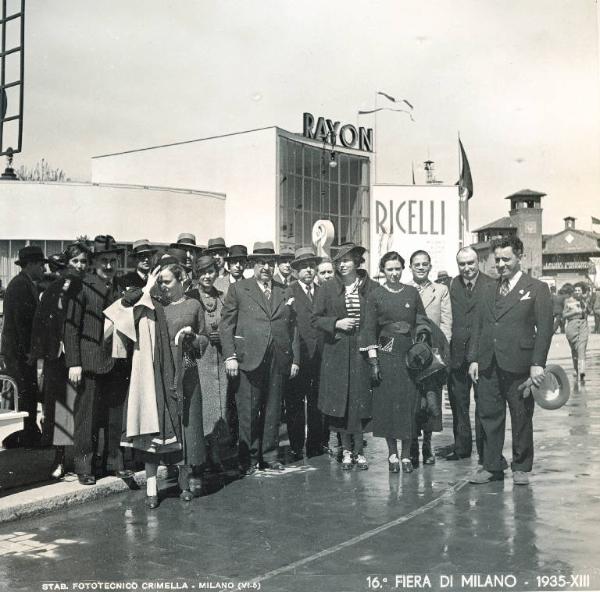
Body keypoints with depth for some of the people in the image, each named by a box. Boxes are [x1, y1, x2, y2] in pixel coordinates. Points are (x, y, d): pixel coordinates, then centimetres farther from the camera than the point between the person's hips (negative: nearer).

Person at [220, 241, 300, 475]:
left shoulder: (285, 293, 17)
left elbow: (293, 328, 16)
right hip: (248, 359, -3)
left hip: (278, 360, 3)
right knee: (248, 411, -1)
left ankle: (269, 455, 19)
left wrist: (295, 359, 9)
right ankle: (249, 458, 9)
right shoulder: (238, 289, 6)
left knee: (273, 410, 8)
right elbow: (226, 325, 2)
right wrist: (230, 356, -7)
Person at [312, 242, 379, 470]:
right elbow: (316, 319, 5)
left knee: (361, 400, -1)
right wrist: (336, 323, -11)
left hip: (363, 352, 0)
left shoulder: (372, 288, 3)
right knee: (340, 401, 3)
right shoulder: (327, 289, 4)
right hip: (337, 353, 1)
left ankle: (358, 449, 12)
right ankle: (346, 450, 16)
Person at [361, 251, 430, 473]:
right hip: (385, 354, -1)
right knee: (387, 401, 0)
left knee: (408, 402, 0)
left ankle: (406, 454, 9)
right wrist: (372, 357, -7)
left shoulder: (412, 292, 8)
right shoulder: (376, 296, 3)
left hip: (409, 353, 1)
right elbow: (370, 329, 1)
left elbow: (422, 322, 10)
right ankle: (392, 454, 11)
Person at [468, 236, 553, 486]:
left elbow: (544, 328, -4)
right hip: (488, 365, 4)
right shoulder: (488, 292, 16)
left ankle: (521, 467, 19)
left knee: (522, 418, 6)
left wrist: (538, 364, -11)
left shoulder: (537, 289, 1)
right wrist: (474, 359, 8)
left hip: (518, 365, -4)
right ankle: (491, 467, 16)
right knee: (489, 416, 6)